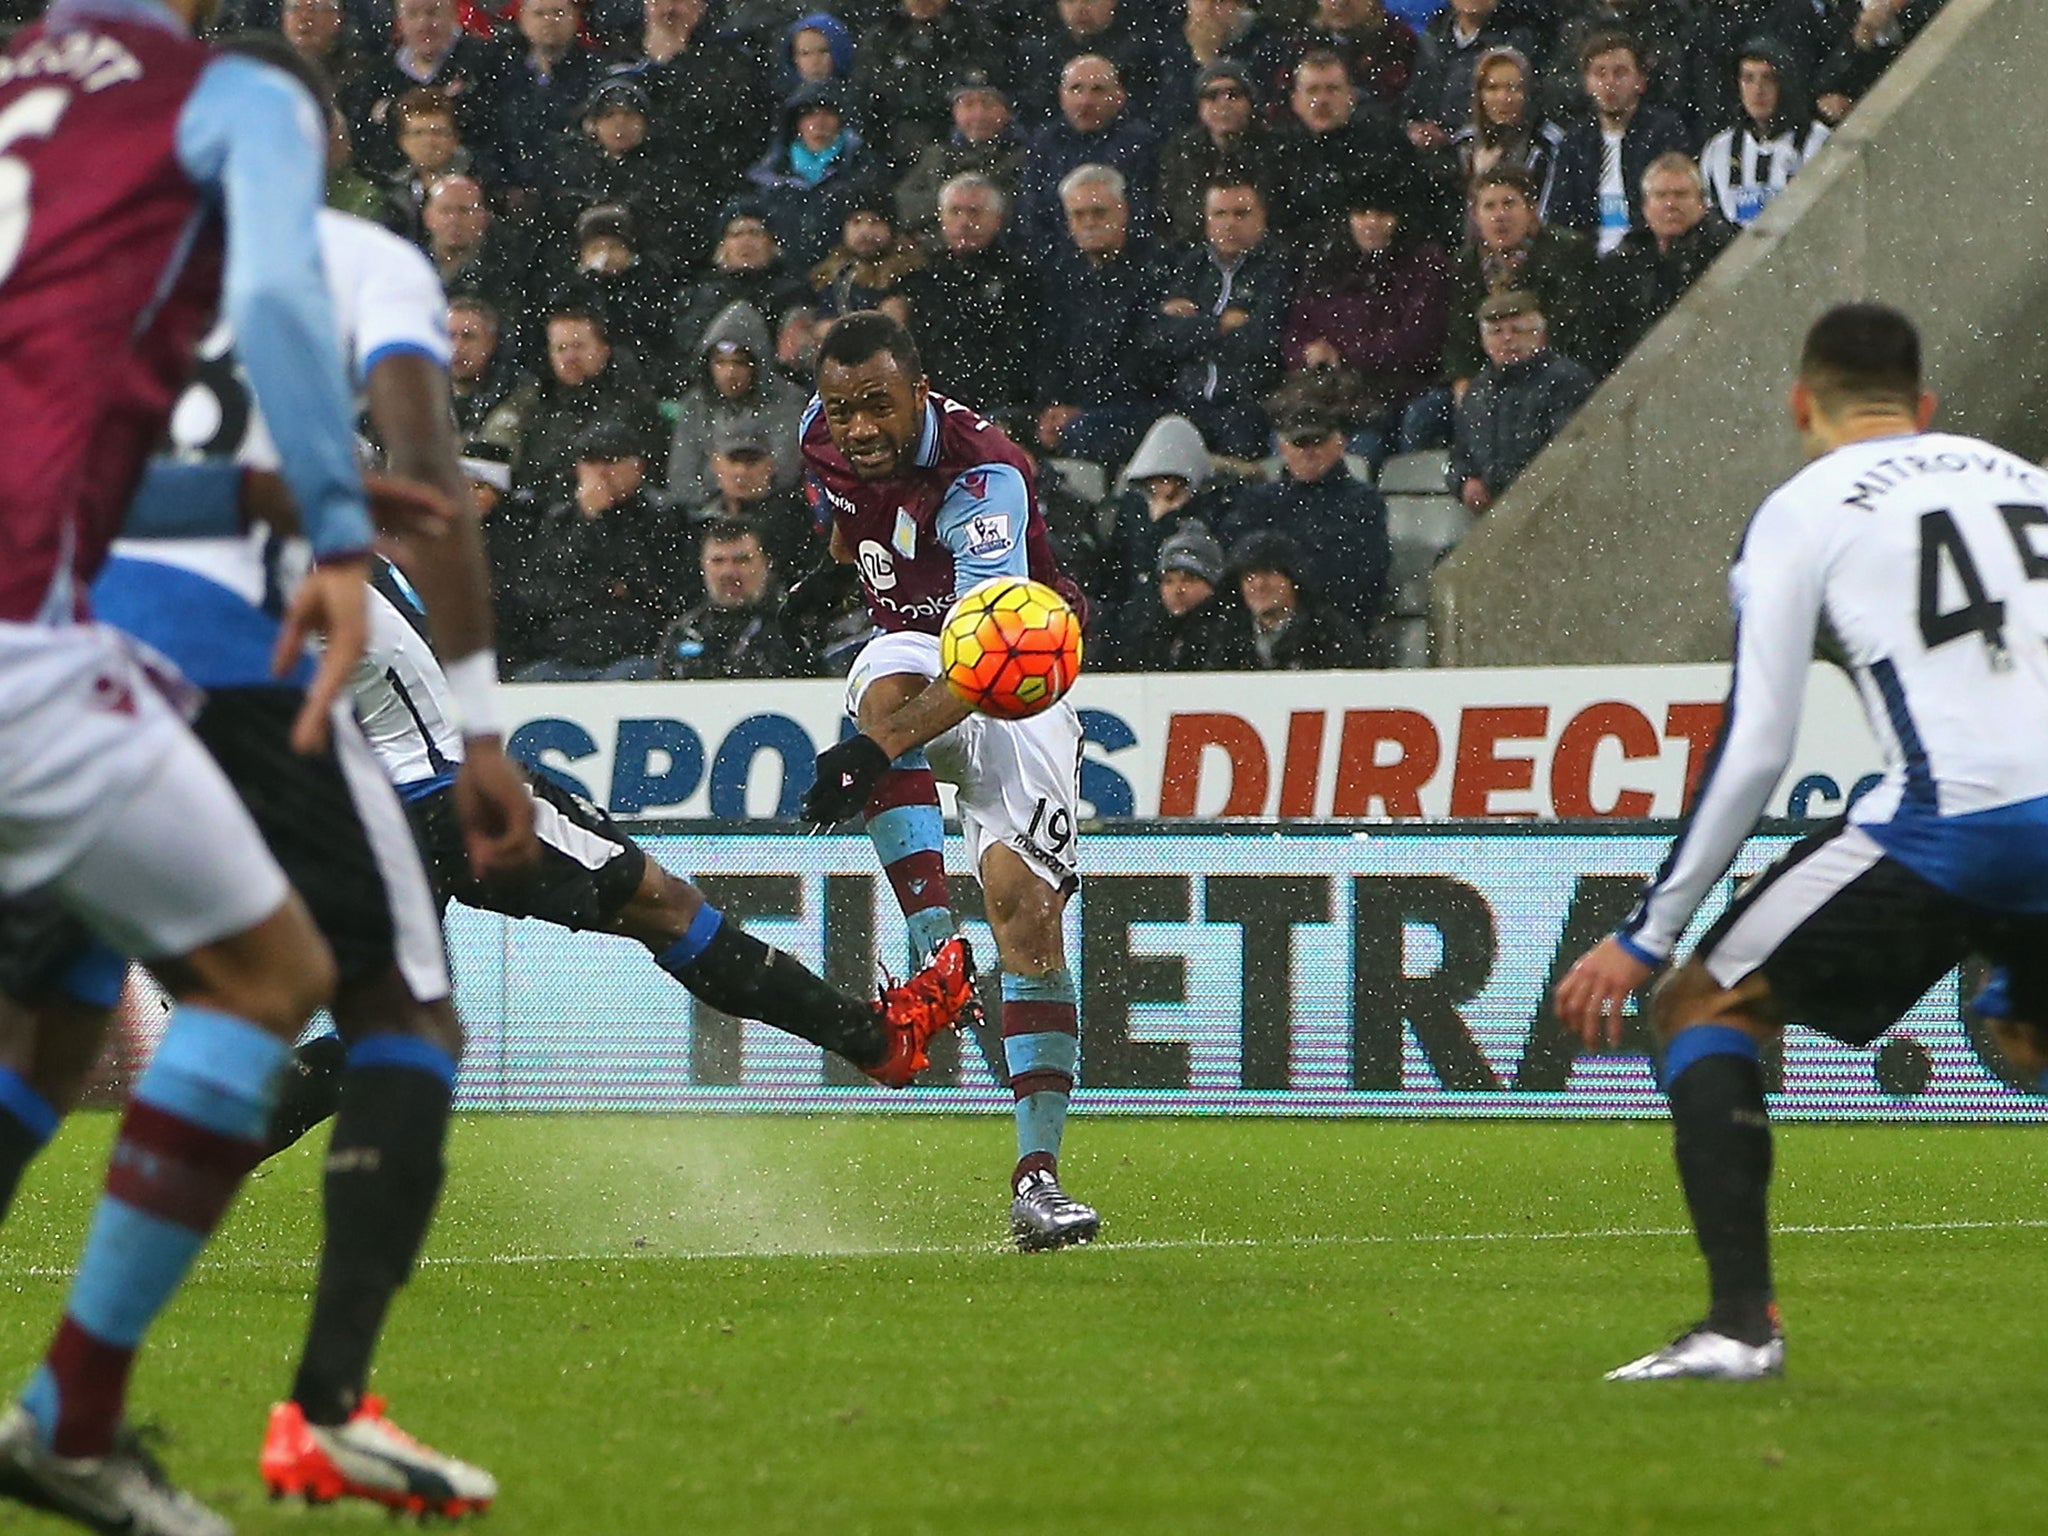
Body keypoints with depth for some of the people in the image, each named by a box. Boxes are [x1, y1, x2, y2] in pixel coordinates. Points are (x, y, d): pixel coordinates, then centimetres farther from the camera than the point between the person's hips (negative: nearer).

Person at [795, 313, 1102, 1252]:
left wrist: (880, 749, -52)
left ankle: (1036, 1180, -14)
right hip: (908, 646, 4)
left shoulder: (982, 477, -30)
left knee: (1026, 908, -16)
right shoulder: (823, 439, -9)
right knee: (885, 692, -35)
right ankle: (932, 946, -41)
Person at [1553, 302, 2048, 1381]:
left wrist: (1645, 936, 9)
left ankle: (1740, 1320, -4)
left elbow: (1753, 747, 2)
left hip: (1949, 822, -5)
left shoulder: (1802, 511, 9)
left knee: (1703, 1005, 12)